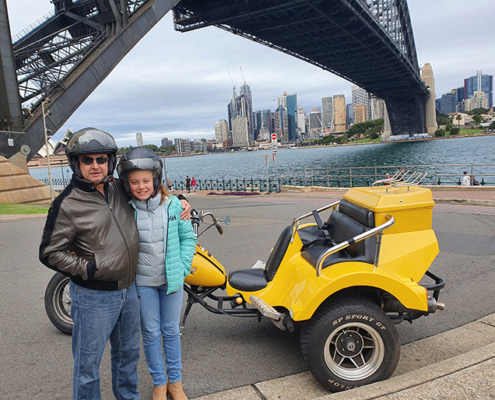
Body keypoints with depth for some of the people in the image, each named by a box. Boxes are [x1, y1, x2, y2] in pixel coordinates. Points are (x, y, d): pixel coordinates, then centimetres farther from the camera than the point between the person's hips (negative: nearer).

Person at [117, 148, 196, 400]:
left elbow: (188, 236, 3)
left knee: (171, 331, 15)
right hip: (142, 282, -1)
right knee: (151, 333, 13)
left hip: (172, 280, 1)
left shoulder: (173, 205, -8)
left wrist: (183, 267, -3)